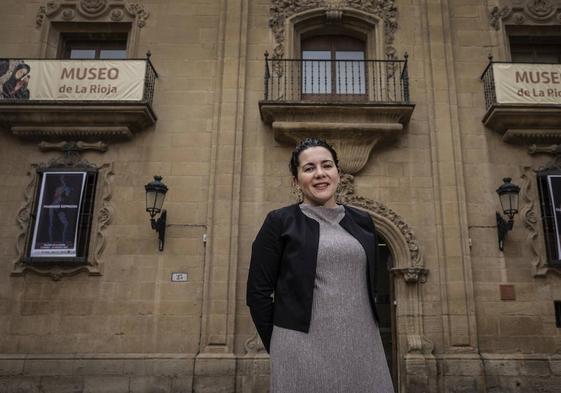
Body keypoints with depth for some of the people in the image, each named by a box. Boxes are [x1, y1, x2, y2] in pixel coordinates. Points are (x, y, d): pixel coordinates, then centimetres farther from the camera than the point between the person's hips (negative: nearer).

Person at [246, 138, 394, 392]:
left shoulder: (362, 222, 8)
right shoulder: (280, 222, -4)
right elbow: (258, 291, -4)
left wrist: (368, 336, 13)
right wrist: (278, 349, -2)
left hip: (362, 347, 4)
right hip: (304, 350, -4)